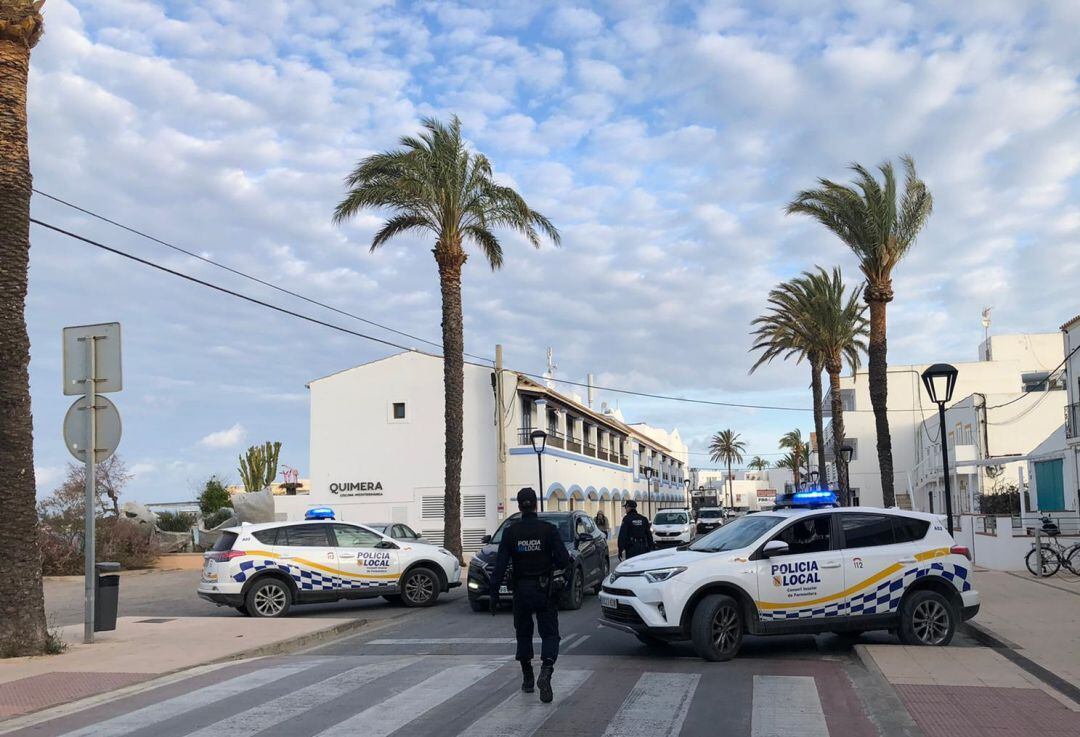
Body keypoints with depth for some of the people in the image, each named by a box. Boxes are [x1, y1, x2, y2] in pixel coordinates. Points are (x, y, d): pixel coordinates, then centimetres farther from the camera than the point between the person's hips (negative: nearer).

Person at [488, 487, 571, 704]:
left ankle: (527, 679, 23)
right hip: (544, 589, -1)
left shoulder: (511, 532, -5)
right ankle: (546, 672, -20)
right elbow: (564, 560, -10)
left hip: (521, 590, 1)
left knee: (523, 633, 18)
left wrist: (494, 593, -5)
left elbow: (500, 564, -8)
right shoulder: (548, 530, -8)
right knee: (549, 633, 4)